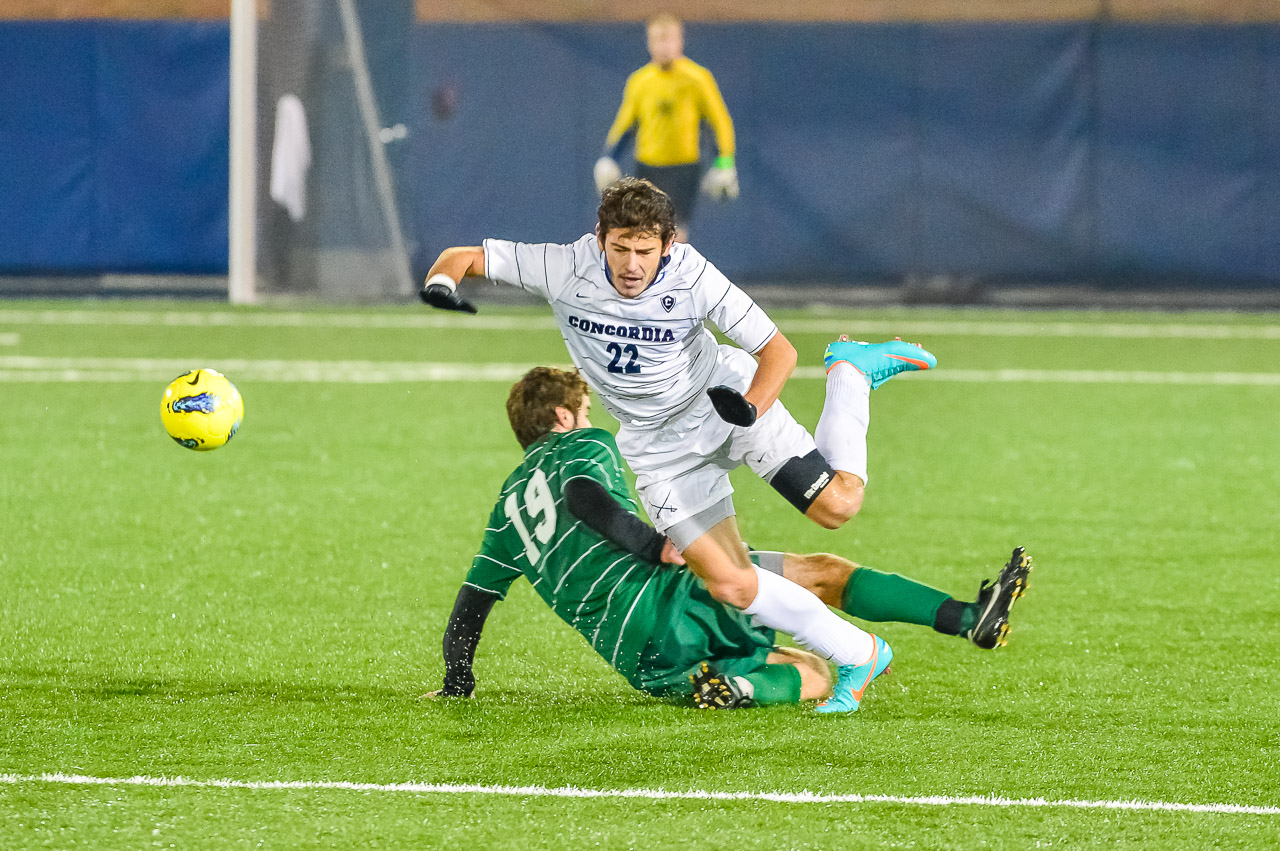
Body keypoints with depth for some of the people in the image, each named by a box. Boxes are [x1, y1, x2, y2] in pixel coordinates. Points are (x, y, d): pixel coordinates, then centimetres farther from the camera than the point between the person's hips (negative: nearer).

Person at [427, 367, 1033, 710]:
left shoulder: (509, 504, 26)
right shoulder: (583, 446, 7)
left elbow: (472, 600, 22)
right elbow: (583, 497, -18)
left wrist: (457, 682, 28)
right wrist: (657, 546, -18)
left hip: (638, 661, 6)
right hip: (663, 600, -6)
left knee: (815, 677, 12)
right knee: (824, 571, 0)